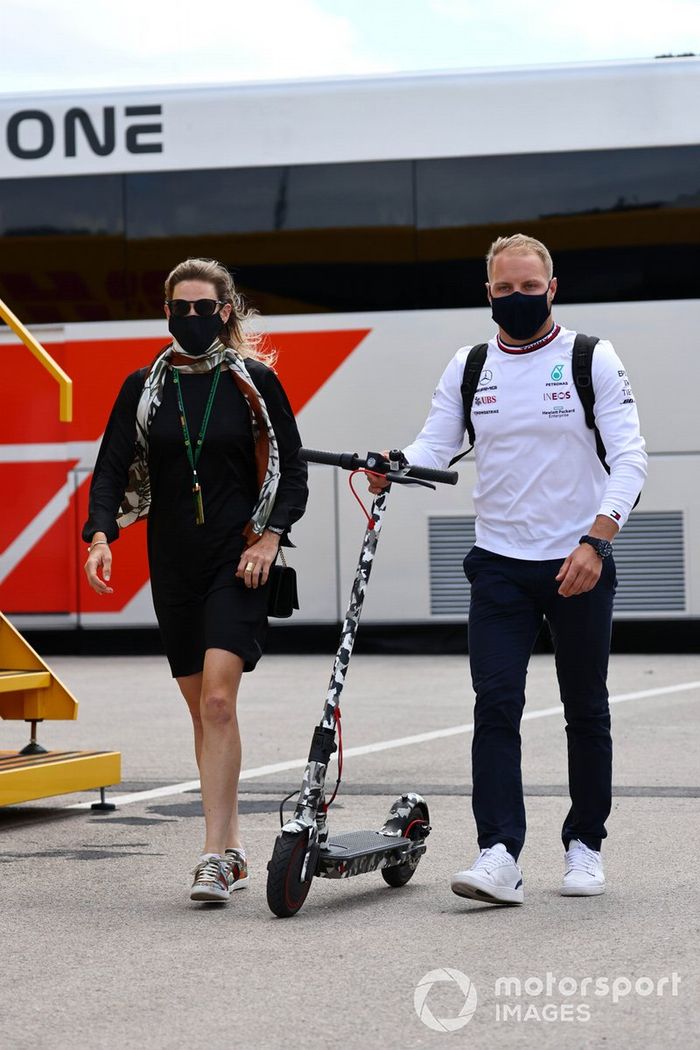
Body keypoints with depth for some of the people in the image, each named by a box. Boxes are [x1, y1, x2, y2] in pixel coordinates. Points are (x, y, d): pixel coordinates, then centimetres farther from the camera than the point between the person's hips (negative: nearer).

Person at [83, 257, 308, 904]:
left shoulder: (254, 382, 1)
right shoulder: (144, 388, 7)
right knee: (203, 711, 9)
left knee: (218, 701, -17)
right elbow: (114, 468, 3)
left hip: (239, 560, -4)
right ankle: (231, 850, 19)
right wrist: (101, 533, -15)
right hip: (173, 562, 4)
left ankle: (215, 855, -17)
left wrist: (270, 537, -11)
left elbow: (291, 472, 3)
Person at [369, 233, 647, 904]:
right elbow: (433, 445, 1)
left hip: (579, 566, -2)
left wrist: (597, 537, -21)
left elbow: (629, 457, -8)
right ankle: (499, 856, -16)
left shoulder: (592, 360, -2)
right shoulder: (468, 368, 8)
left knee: (586, 710, 8)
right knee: (495, 704, -11)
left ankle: (585, 845, 22)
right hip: (499, 565, 2)